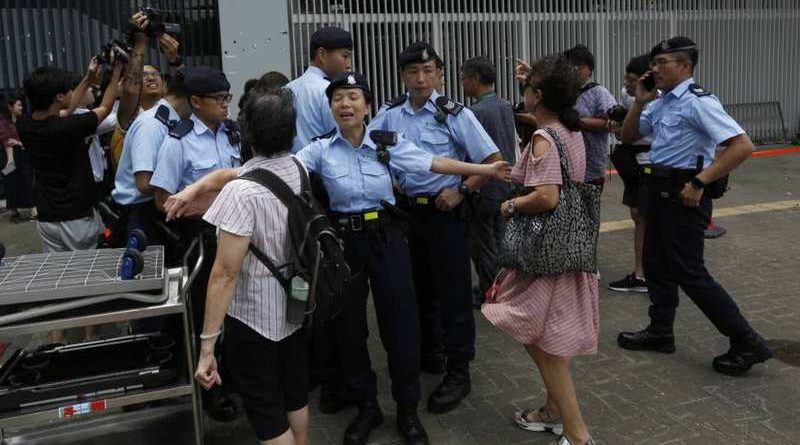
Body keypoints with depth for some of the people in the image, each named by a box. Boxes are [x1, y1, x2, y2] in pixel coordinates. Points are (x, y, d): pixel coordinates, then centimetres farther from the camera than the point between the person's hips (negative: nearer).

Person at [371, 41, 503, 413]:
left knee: (452, 292, 2)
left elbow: (493, 161, -10)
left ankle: (457, 372, 14)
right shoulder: (389, 115, 2)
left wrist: (461, 191, -14)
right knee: (417, 286, 18)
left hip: (444, 212, -5)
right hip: (406, 211, 5)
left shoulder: (455, 114, -10)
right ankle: (428, 353, 38)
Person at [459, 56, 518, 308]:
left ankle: (488, 294, 14)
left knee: (482, 244, 5)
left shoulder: (476, 111, -19)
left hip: (485, 188, -8)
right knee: (499, 240, 17)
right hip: (506, 185, 8)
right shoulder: (506, 106, 6)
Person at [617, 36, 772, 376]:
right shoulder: (661, 103, 9)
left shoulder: (698, 102, -17)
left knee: (688, 272, -4)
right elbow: (628, 137, 20)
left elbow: (742, 145, -24)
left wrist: (699, 182, -25)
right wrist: (640, 101, 4)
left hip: (684, 194, -9)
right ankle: (660, 332, 32)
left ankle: (747, 343, 8)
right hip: (660, 191, 9)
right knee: (655, 265, 16)